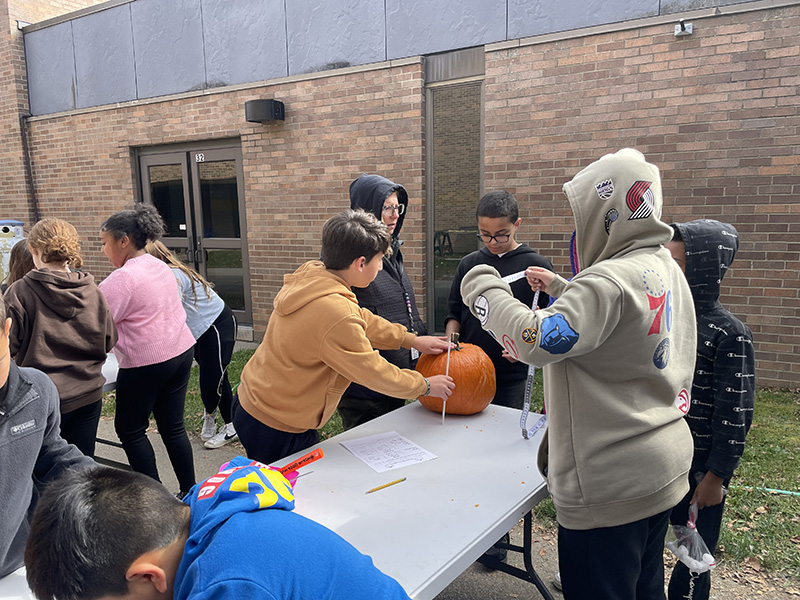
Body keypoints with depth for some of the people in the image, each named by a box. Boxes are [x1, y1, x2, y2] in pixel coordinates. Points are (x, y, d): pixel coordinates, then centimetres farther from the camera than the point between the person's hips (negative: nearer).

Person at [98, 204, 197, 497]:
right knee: (173, 427, 14)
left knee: (129, 429, 10)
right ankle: (189, 492, 21)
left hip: (147, 364, -8)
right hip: (180, 352, 8)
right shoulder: (160, 267, 9)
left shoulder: (123, 278, -17)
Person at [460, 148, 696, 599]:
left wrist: (484, 288, -20)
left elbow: (537, 339, -35)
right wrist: (561, 288, 19)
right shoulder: (666, 268, 7)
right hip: (662, 468, 10)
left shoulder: (613, 279, -25)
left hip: (611, 481, -10)